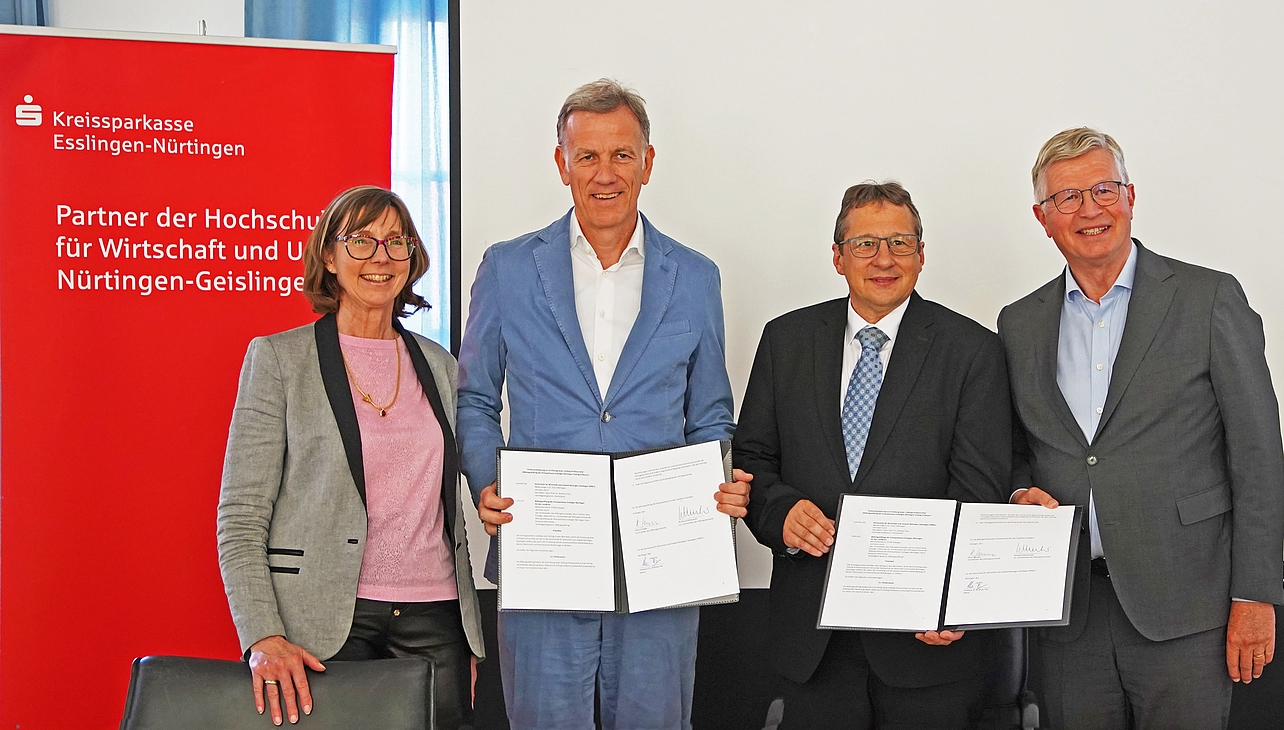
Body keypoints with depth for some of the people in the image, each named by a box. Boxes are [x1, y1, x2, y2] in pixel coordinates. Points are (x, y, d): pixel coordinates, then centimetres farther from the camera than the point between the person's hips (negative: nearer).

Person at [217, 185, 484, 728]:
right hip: (324, 623, -4)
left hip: (433, 621, 4)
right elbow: (240, 519, -4)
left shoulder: (438, 364, 13)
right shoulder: (278, 358, 0)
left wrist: (469, 636, 14)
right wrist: (264, 637, -16)